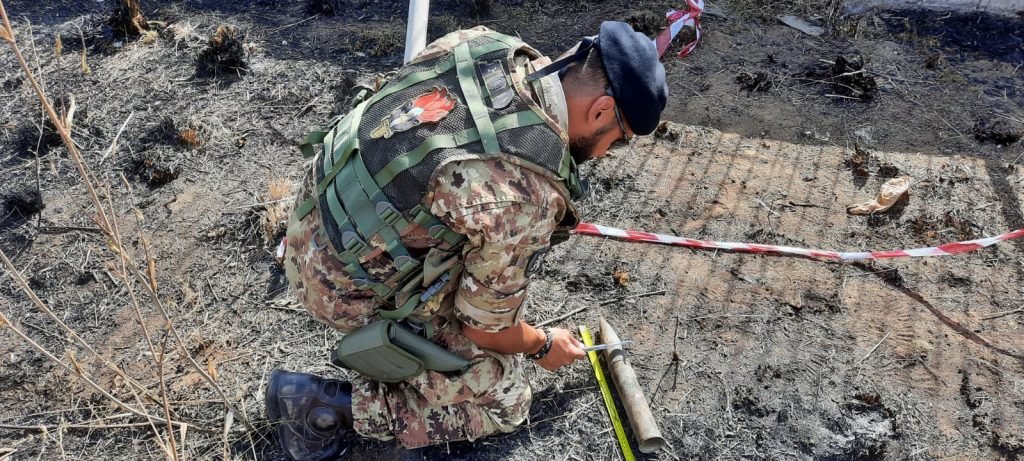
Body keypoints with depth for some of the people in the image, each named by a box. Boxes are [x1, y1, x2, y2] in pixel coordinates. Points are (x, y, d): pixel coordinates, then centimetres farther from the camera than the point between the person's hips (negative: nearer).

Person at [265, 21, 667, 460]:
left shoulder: (486, 43, -10)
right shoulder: (527, 194, -30)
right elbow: (485, 327, -16)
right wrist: (543, 346, 6)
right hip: (355, 290, -8)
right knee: (503, 402, 8)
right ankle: (326, 402, 5)